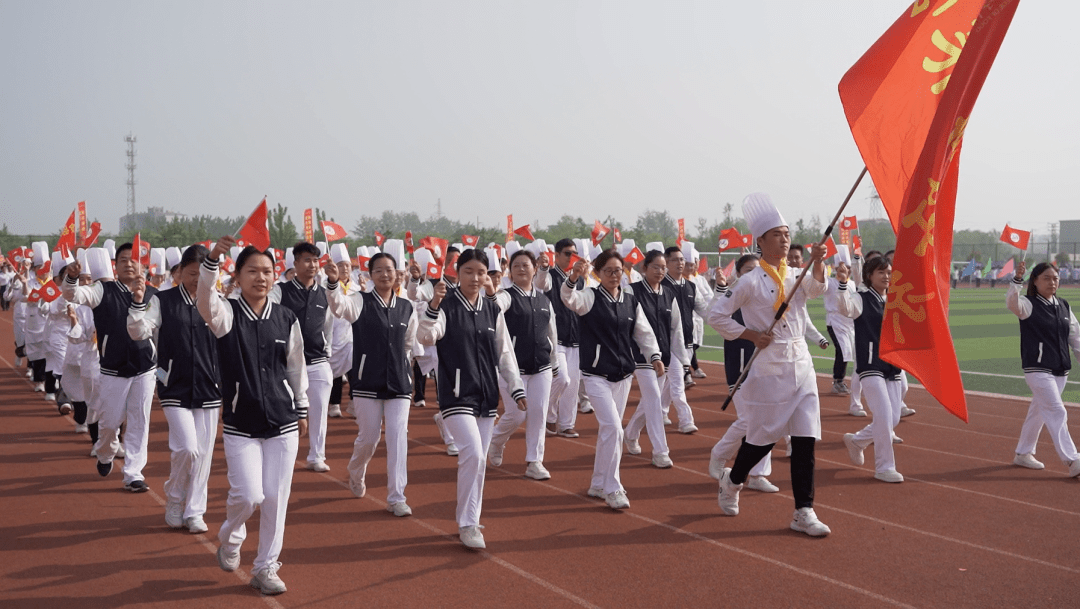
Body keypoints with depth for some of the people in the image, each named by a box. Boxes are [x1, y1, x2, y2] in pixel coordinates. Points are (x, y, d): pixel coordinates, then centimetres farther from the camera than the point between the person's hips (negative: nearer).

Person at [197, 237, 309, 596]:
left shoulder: (286, 318, 2)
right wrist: (213, 258, -44)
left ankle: (266, 569, 20)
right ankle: (230, 539, 27)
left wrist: (301, 411, 14)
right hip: (240, 424, -2)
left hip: (283, 422, 2)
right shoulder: (226, 313, -5)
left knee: (276, 498, 4)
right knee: (248, 496, -8)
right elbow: (204, 299, -29)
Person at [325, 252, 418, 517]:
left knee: (398, 437, -4)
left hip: (399, 383, 2)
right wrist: (333, 282, -46)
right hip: (367, 382, -2)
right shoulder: (361, 302, -4)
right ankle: (356, 474, 39)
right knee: (369, 437, 6)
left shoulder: (406, 308, 6)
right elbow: (339, 305, -27)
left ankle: (396, 498, 3)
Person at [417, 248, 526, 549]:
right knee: (473, 454, -17)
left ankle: (470, 520, 23)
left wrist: (517, 389, 9)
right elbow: (425, 337, -25)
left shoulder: (492, 311, 8)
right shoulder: (447, 306, -7)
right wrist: (433, 307, -41)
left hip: (487, 395, 6)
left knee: (478, 459, 9)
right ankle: (467, 525, -6)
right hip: (456, 394, -5)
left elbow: (505, 353, 14)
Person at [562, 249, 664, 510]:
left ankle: (598, 485, 27)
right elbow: (569, 298, -27)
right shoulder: (590, 297, -7)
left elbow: (644, 332, 10)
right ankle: (612, 489, -5)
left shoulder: (631, 302, 8)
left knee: (607, 430, 13)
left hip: (623, 375, 5)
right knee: (613, 427, -15)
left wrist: (654, 356, -7)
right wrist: (573, 277, -48)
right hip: (596, 373, -5)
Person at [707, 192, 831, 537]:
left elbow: (816, 288, -12)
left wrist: (817, 263, -28)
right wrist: (749, 334, -12)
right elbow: (716, 315, -8)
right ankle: (731, 480, 32)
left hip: (801, 366, 6)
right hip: (769, 369, -5)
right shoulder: (752, 281, -8)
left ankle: (803, 513, 6)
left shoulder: (795, 277, 10)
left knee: (805, 440, 1)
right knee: (764, 437, 4)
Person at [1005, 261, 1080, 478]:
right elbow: (1012, 303, -31)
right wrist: (1017, 279, -43)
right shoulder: (1029, 305, -8)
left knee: (1038, 411, 15)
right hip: (1037, 368, -6)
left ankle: (1023, 453, 28)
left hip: (1060, 369, 7)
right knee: (1056, 412, -12)